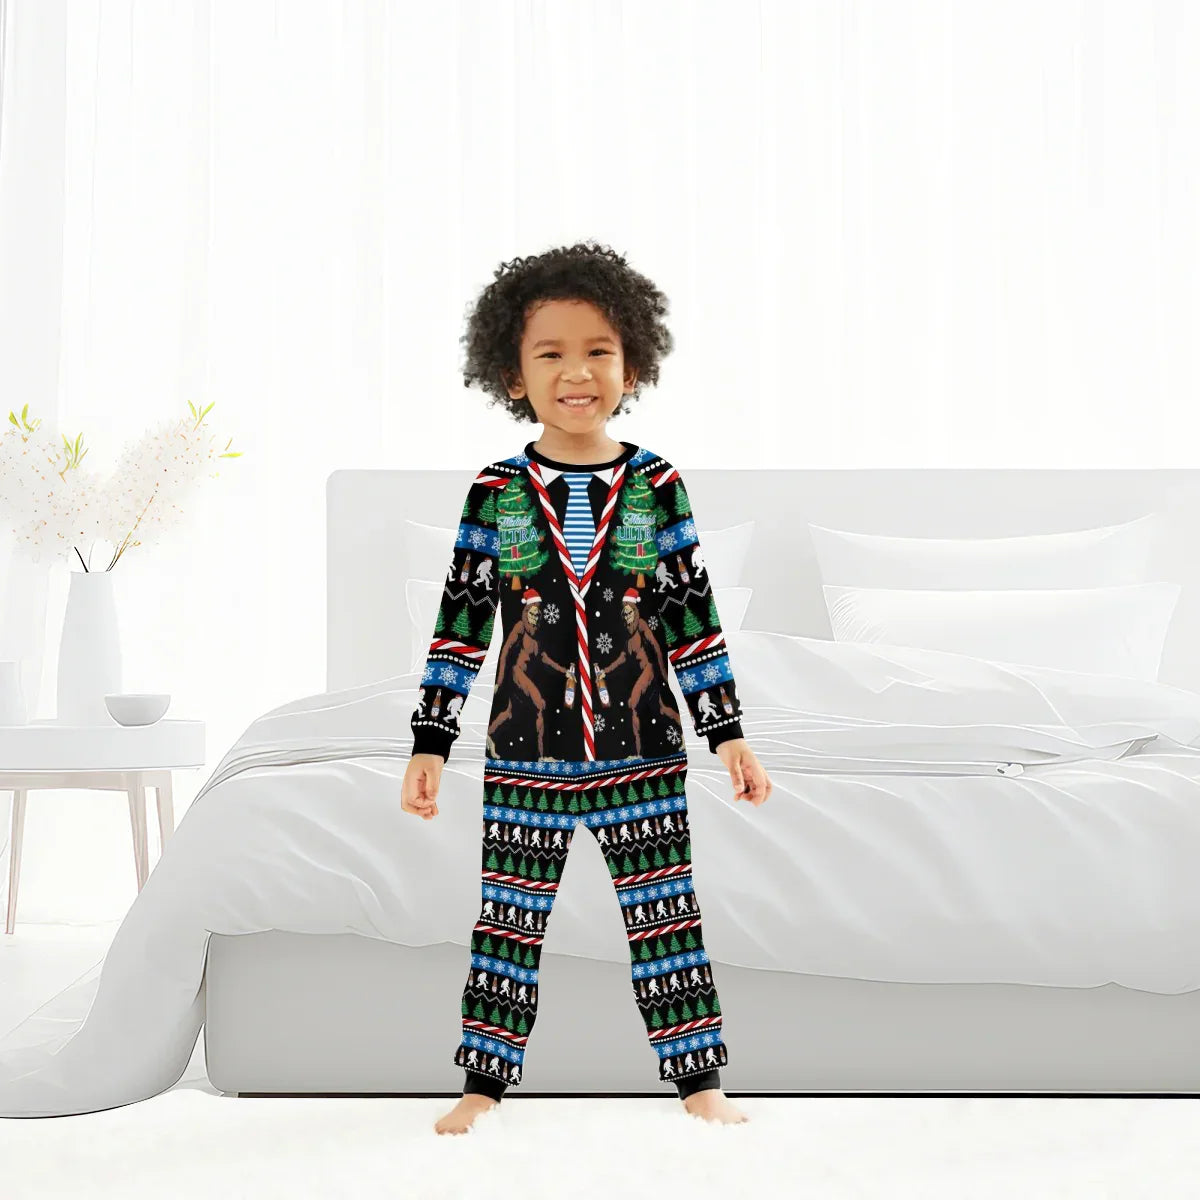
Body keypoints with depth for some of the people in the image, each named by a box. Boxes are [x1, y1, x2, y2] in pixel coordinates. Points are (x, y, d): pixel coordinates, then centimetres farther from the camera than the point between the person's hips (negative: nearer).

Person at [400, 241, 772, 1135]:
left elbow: (694, 620, 4)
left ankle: (699, 1081, 19)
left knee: (666, 917, 7)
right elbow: (461, 625, 3)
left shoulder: (656, 486, 0)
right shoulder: (496, 493, -1)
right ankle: (484, 1084, 20)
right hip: (525, 757, 0)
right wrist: (430, 743, 0)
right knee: (509, 921, 8)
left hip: (644, 752, 0)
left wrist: (729, 733, 2)